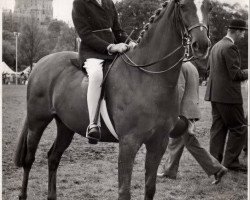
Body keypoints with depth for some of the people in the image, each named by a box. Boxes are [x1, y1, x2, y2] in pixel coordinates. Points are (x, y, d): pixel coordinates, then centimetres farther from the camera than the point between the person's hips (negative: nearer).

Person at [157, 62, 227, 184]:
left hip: (184, 112, -10)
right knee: (175, 142, 16)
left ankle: (217, 169, -5)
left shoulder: (179, 66, -14)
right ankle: (169, 171, 22)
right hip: (192, 110, 10)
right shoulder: (192, 66, 15)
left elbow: (179, 90, -21)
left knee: (191, 144, -5)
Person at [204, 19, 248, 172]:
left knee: (218, 128, 12)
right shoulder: (230, 47, -15)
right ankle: (231, 161, 3)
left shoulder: (216, 46, 13)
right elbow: (236, 74, -20)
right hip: (228, 95, -9)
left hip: (215, 94, 9)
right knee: (239, 128, 1)